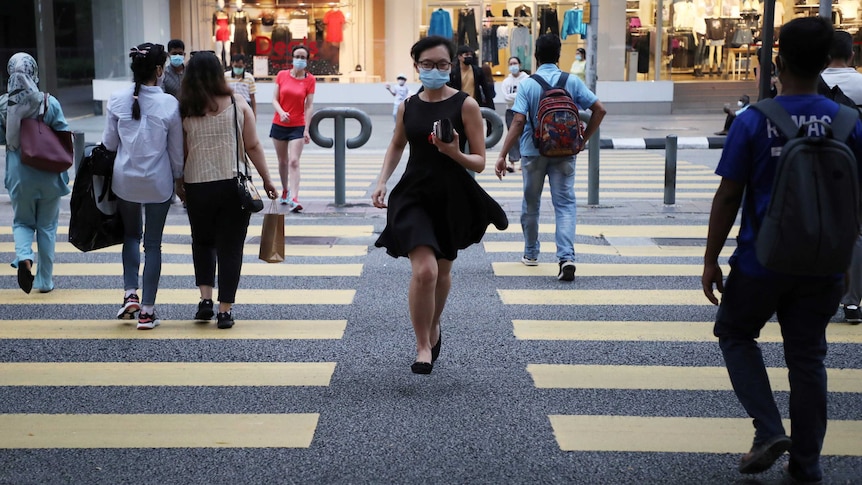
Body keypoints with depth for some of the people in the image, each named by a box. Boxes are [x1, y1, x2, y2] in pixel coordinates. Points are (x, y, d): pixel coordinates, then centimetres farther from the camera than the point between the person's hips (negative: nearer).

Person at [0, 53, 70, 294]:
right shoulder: (49, 102, -11)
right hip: (48, 175, -1)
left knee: (22, 222, 19)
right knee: (47, 225, 13)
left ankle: (24, 257, -12)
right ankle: (45, 280, 18)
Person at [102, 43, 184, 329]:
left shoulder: (117, 100, -7)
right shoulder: (169, 104, -12)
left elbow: (109, 143, 2)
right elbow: (176, 150, -4)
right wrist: (177, 179, 11)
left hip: (125, 180, 2)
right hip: (158, 183, -2)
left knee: (131, 235, 23)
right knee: (153, 243, 9)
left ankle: (130, 294, 9)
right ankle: (147, 311, 10)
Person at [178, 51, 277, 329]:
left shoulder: (185, 111, -2)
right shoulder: (238, 105, -2)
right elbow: (252, 146, -2)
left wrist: (179, 184, 15)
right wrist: (267, 180, 6)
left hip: (197, 188, 1)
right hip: (234, 186, -1)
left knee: (202, 241, 21)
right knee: (230, 246, 6)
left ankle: (205, 298, 9)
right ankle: (225, 310, 5)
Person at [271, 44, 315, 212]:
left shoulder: (309, 79, -4)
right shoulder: (282, 75, 1)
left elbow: (308, 106, -5)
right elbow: (274, 99, 2)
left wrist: (306, 130, -11)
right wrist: (281, 112, -19)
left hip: (298, 126, -3)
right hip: (279, 124, 3)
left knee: (294, 162, -13)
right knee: (282, 161, 13)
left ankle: (293, 199, -20)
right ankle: (285, 191, 32)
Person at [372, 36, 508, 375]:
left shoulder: (466, 105, -8)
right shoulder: (407, 106, 1)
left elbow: (479, 162, -7)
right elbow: (396, 146, 19)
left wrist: (456, 154, -27)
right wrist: (382, 180, 6)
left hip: (453, 199, 0)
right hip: (414, 196, 0)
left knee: (442, 271, 18)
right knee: (424, 270, -19)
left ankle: (433, 327, 47)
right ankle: (423, 346, -2)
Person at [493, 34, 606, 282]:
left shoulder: (527, 84, -8)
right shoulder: (572, 82, -2)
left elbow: (518, 122, -17)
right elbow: (599, 110, -5)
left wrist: (502, 155, -16)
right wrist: (583, 139, 4)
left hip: (533, 152, -1)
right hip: (564, 152, 1)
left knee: (531, 203, 17)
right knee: (565, 204, -1)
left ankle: (531, 253, 30)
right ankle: (566, 257, -19)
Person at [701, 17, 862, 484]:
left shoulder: (753, 122, -12)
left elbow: (727, 198, -10)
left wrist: (710, 260, 0)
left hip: (761, 262, -3)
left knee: (735, 334, 19)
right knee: (807, 357, 14)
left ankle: (768, 429, 4)